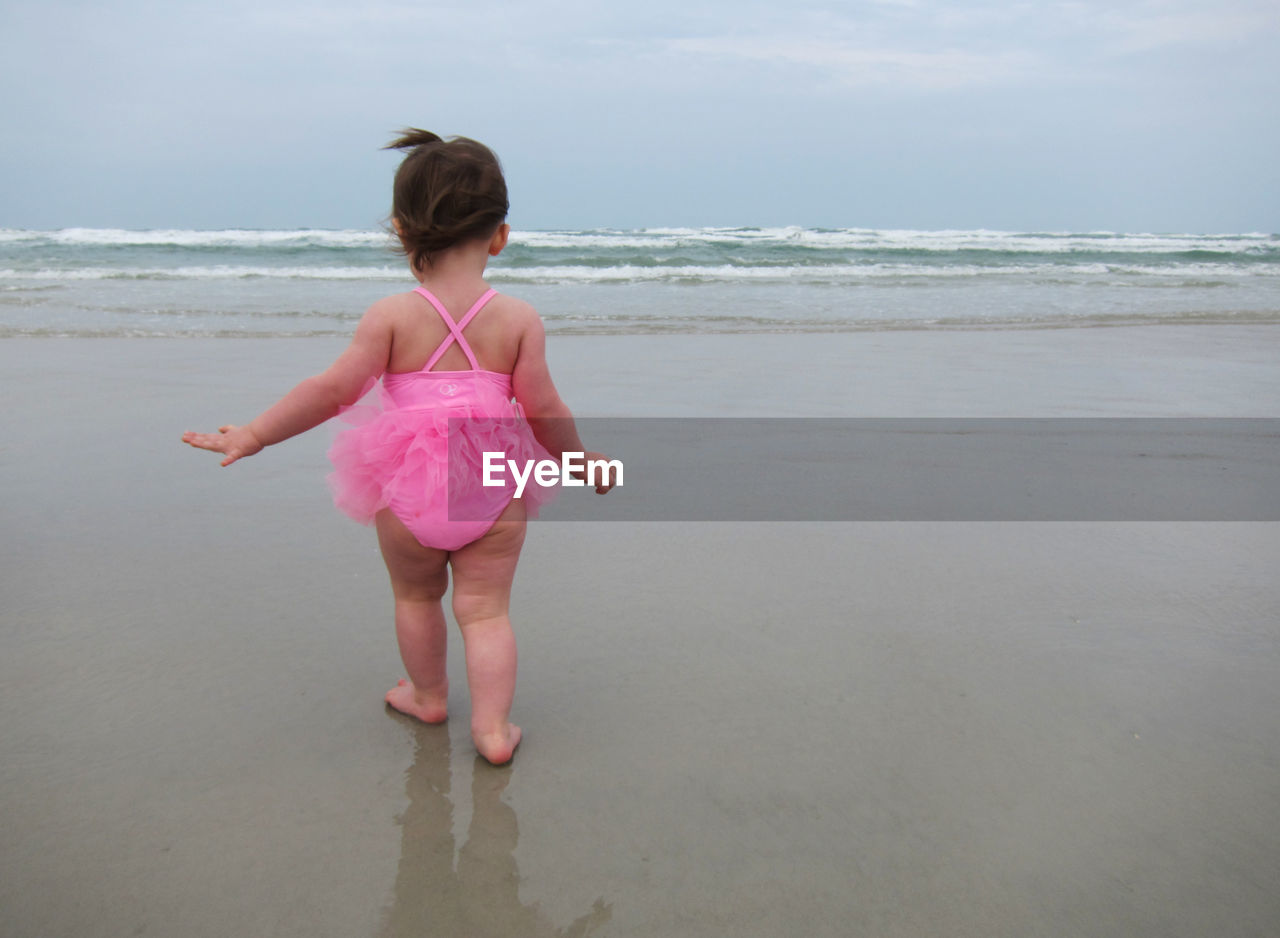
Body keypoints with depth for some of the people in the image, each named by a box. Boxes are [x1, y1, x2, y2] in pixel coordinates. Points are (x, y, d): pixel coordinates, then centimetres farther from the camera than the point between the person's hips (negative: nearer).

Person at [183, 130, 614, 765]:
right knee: (485, 609, 10)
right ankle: (492, 728, 7)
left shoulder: (390, 316, -9)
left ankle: (428, 695, 42)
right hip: (495, 487, 0)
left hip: (407, 485, 0)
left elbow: (333, 390, -10)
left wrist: (253, 435, 1)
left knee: (415, 597, 23)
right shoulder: (519, 319, -6)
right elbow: (543, 412, -4)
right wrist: (582, 464, 13)